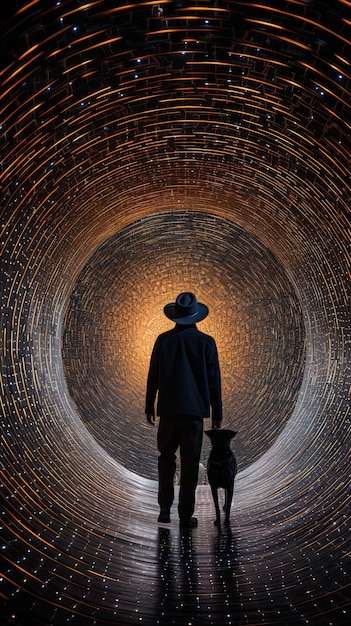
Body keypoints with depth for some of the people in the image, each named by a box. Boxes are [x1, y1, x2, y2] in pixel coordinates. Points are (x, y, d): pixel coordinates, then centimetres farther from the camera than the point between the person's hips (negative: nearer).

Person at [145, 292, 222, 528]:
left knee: (166, 458, 16)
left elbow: (153, 376, 3)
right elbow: (214, 380, -1)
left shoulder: (164, 340, -1)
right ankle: (186, 515, 6)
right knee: (190, 464, 4)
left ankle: (165, 509, 13)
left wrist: (149, 406, 14)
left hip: (168, 409, 1)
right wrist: (217, 412, 7)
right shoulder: (206, 342, -3)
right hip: (195, 410, -1)